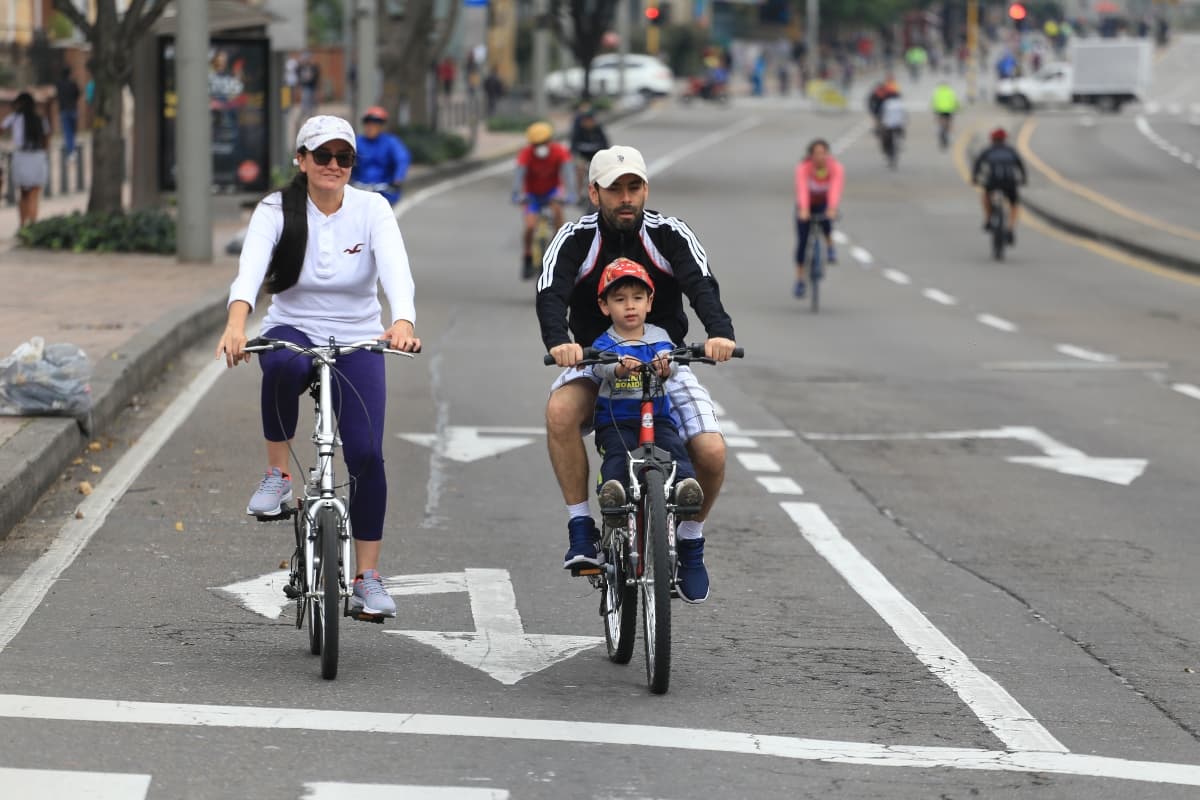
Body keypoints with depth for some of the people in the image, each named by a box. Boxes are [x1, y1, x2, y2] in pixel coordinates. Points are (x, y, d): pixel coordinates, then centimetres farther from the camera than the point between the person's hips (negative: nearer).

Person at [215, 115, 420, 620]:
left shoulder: (372, 210, -7)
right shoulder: (276, 211, -8)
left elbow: (395, 270, -24)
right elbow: (251, 267, -26)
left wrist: (402, 323, -46)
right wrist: (236, 322, -47)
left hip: (357, 341, 1)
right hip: (293, 330, -1)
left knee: (366, 453, -13)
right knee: (285, 365, -39)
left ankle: (367, 576, 1)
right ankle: (277, 474, -19)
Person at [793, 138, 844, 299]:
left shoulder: (836, 168, -25)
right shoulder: (803, 168, -28)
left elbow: (835, 189, -41)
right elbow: (802, 189, -43)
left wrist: (832, 209, -58)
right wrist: (803, 210, -59)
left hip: (824, 204, 0)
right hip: (806, 206, 0)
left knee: (825, 221, -34)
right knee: (802, 241, -6)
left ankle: (830, 247, -5)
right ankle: (800, 280, 8)